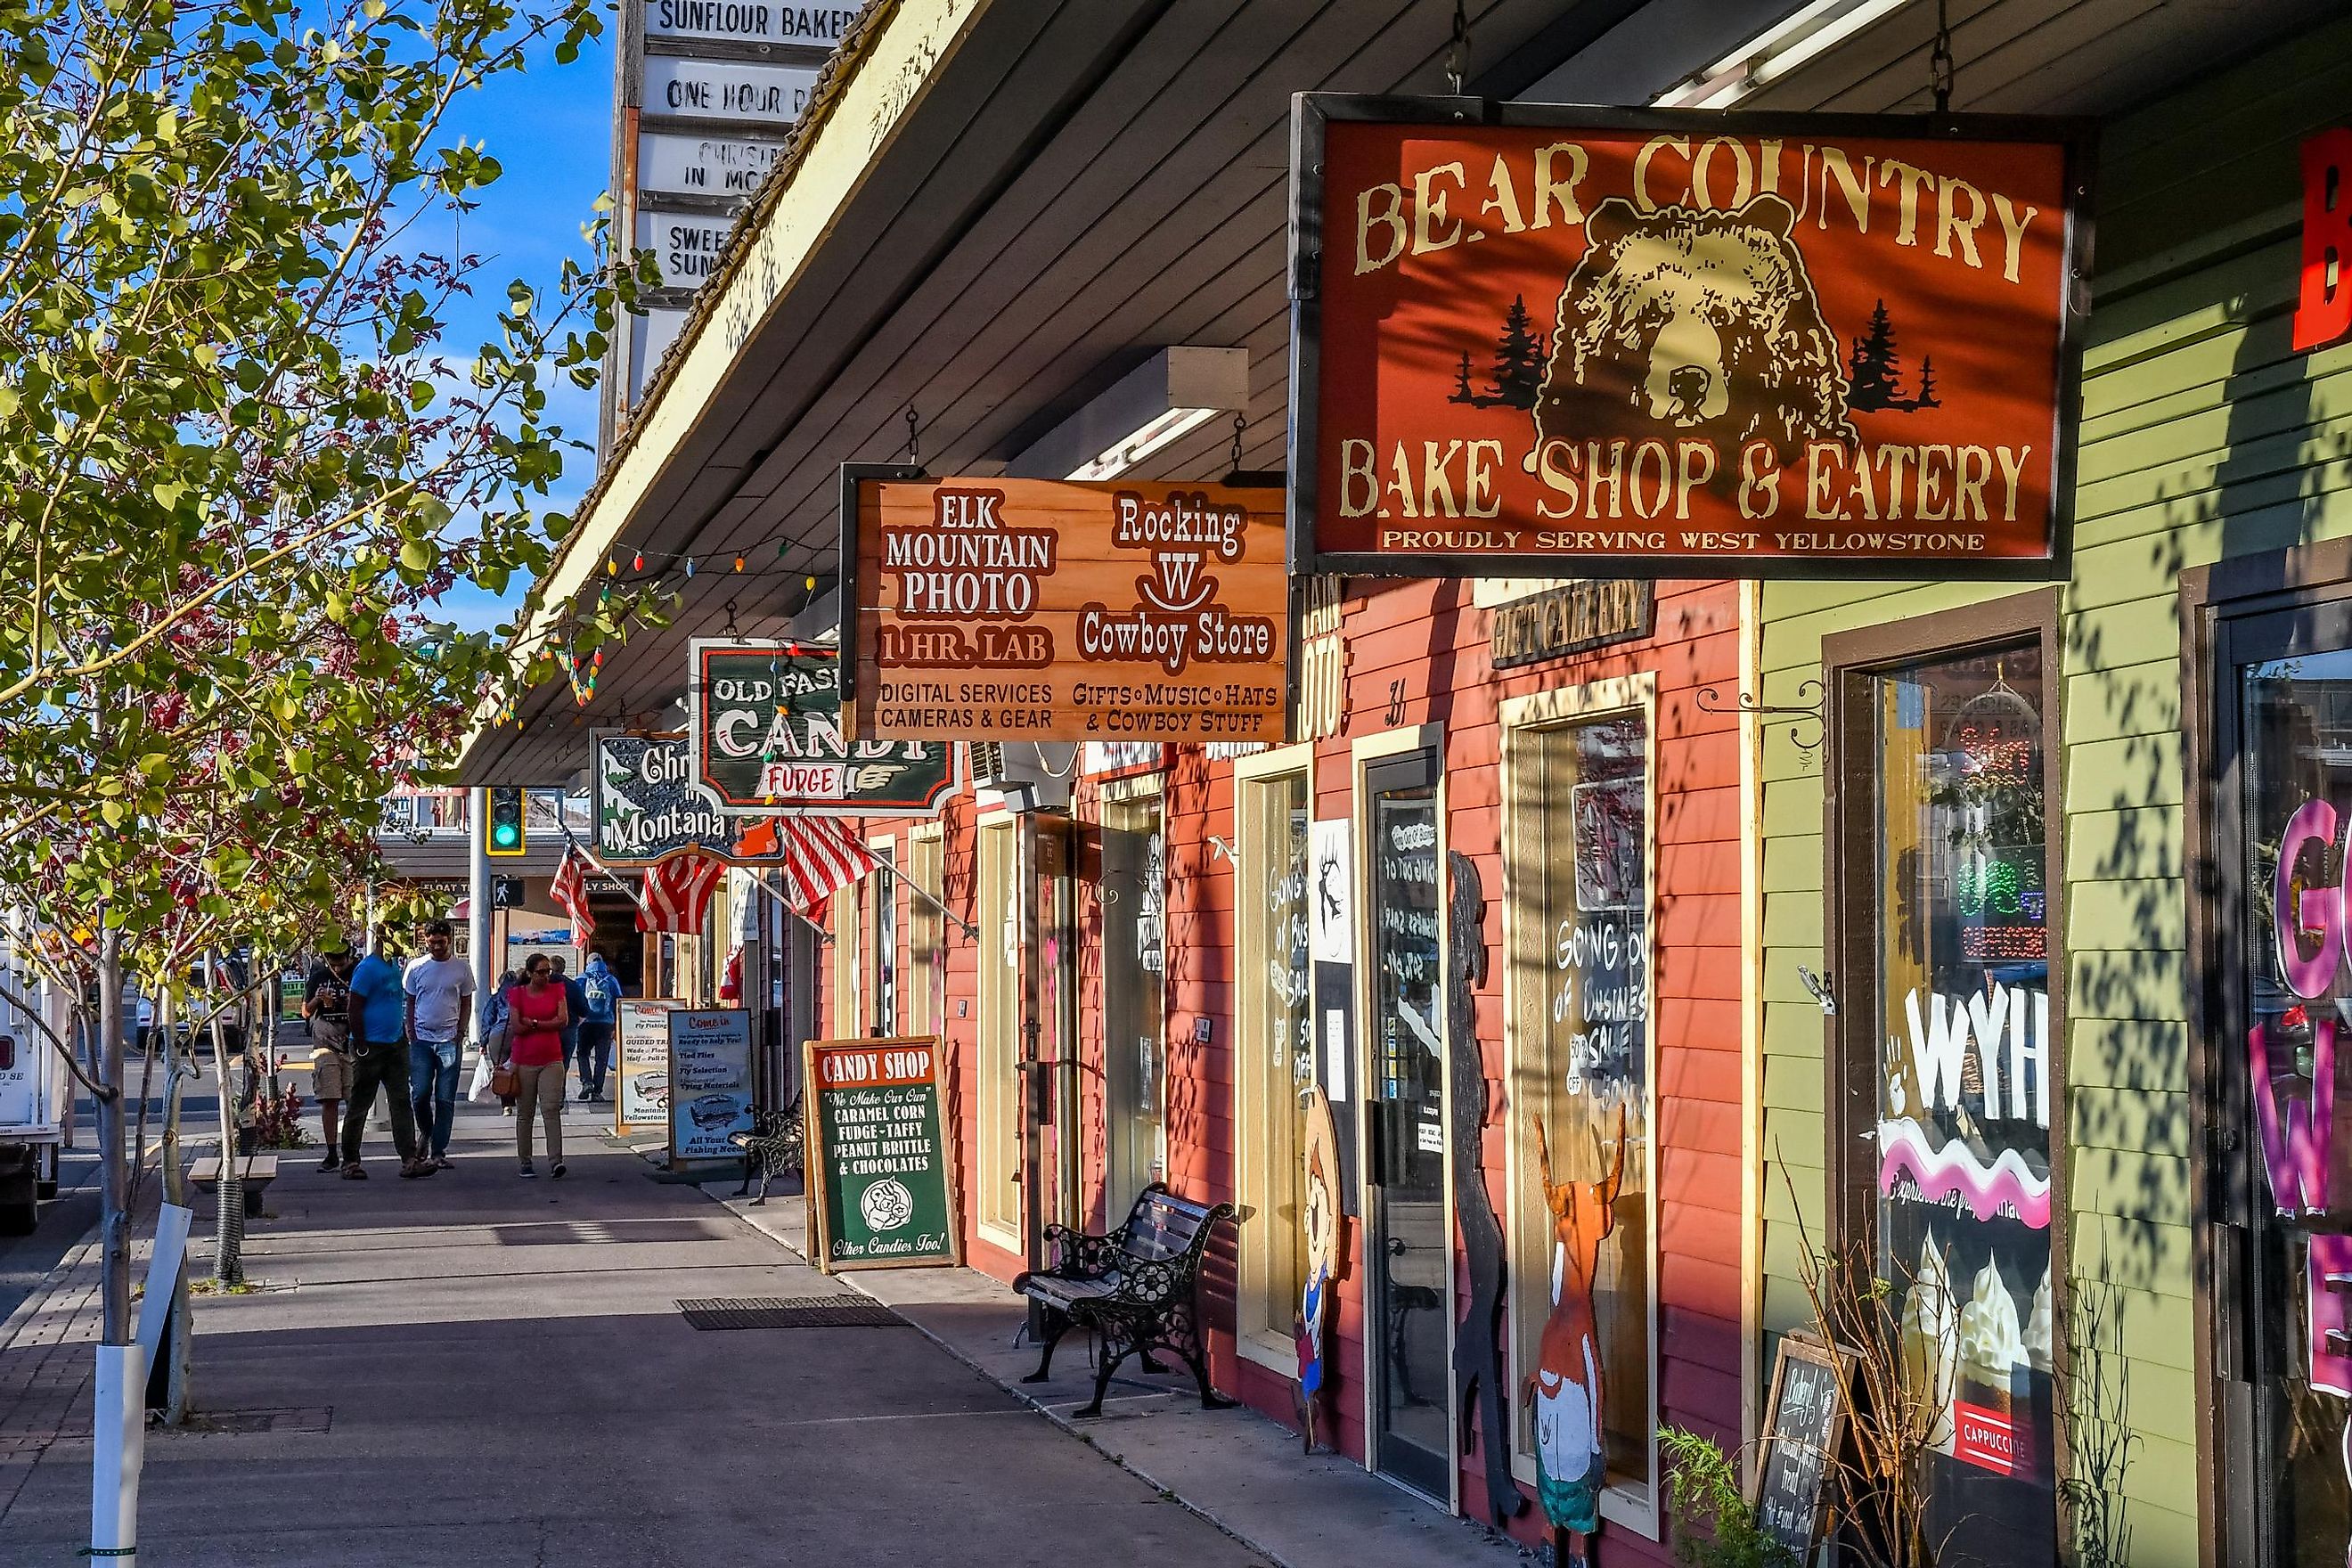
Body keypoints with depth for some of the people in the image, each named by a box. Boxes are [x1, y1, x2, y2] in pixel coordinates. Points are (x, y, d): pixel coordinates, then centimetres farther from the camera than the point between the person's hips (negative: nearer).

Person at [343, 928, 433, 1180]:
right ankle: (350, 1161, 10)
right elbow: (355, 1008, -14)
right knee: (359, 1105, 2)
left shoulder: (395, 967, 14)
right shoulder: (368, 968, -12)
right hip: (371, 1047, -8)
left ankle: (409, 1159, -2)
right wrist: (360, 1047, -17)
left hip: (395, 1045, 8)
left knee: (401, 1102, 1)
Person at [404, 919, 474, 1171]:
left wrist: (460, 1034, 0)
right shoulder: (416, 967, 5)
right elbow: (410, 1003, 10)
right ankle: (425, 1131, 23)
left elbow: (466, 1004, 10)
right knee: (420, 1093, -6)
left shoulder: (462, 968, 5)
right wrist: (411, 1035, 1)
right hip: (421, 1039, 0)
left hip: (450, 1040, 0)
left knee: (445, 1099, -1)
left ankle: (438, 1151, 4)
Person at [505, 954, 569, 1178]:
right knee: (524, 1113, 7)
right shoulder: (517, 994, 1)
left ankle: (555, 1161, -17)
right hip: (524, 1061, 0)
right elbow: (516, 1027, -8)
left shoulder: (556, 990, 6)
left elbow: (563, 1020, -6)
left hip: (551, 1060, 0)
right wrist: (548, 1025, -5)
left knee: (551, 1109, -12)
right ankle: (525, 1162, 15)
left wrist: (533, 1023, -8)